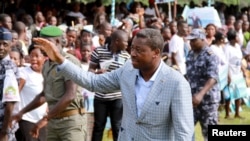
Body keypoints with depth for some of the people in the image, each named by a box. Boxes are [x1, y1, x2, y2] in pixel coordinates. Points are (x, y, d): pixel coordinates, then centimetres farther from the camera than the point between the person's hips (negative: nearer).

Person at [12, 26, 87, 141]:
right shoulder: (47, 66, 13)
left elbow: (70, 96, -20)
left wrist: (45, 118, -20)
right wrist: (22, 112, 19)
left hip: (71, 120, -8)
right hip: (53, 121, 8)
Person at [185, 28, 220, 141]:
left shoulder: (210, 56, -16)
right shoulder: (191, 54, 8)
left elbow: (213, 78, -27)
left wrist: (201, 94, -40)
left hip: (207, 98, -7)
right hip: (192, 97, 7)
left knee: (209, 129, 3)